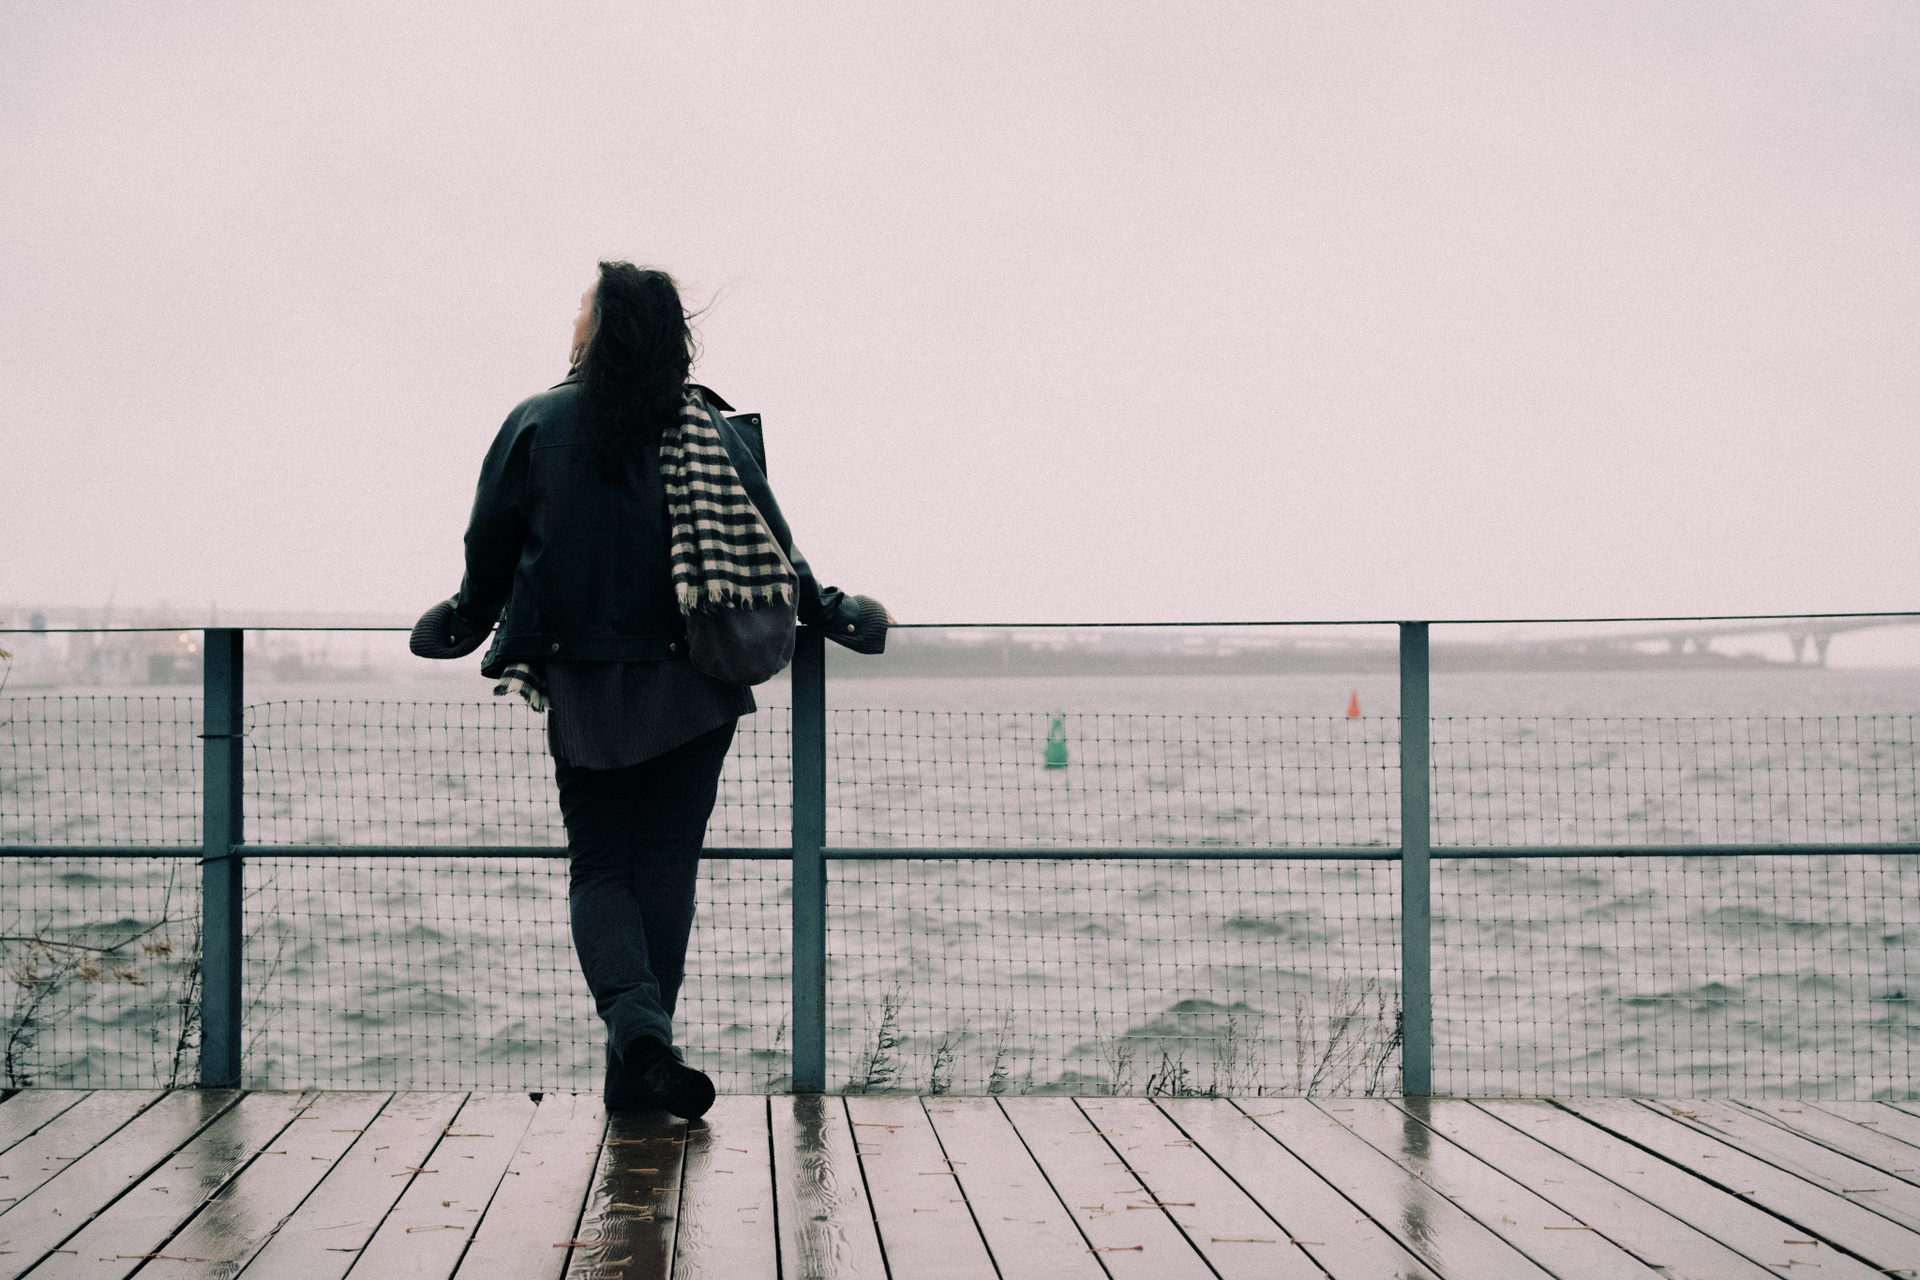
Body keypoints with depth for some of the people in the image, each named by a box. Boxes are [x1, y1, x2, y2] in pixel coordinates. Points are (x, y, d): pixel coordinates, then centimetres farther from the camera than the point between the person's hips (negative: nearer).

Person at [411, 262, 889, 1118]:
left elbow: (490, 551, 5)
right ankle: (638, 1073, 9)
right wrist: (832, 615, 17)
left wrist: (462, 625, 23)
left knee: (598, 867, 9)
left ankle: (634, 1019, -18)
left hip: (583, 690, 0)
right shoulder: (716, 433, -3)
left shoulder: (536, 427, -3)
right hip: (691, 692, 0)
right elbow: (773, 554, 0)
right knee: (665, 870, 8)